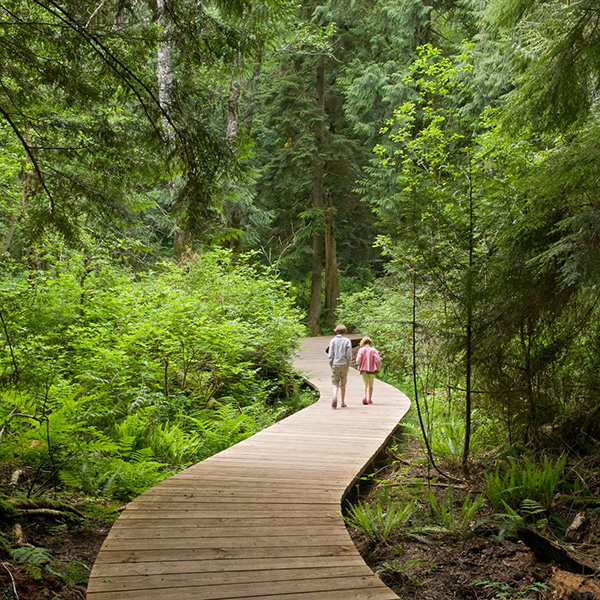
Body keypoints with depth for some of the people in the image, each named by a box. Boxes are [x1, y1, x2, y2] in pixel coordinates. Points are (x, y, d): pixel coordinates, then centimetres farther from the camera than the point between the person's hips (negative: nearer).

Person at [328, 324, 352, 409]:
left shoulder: (333, 340, 0)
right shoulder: (347, 341, -1)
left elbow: (331, 354, -3)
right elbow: (349, 355, -4)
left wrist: (331, 365, 6)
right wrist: (348, 365, 6)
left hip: (335, 364, 0)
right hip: (344, 365, 0)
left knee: (335, 383, 3)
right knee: (343, 384, 11)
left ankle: (335, 397, -23)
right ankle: (343, 402, 17)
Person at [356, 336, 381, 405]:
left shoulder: (361, 350, -5)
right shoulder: (373, 350, -6)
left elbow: (358, 360, -11)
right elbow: (378, 360, -14)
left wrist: (360, 365, 10)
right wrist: (378, 368, 2)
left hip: (363, 370, 0)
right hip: (371, 370, 0)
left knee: (365, 385, 5)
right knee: (371, 385, 15)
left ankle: (365, 398, -17)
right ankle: (370, 399, 21)